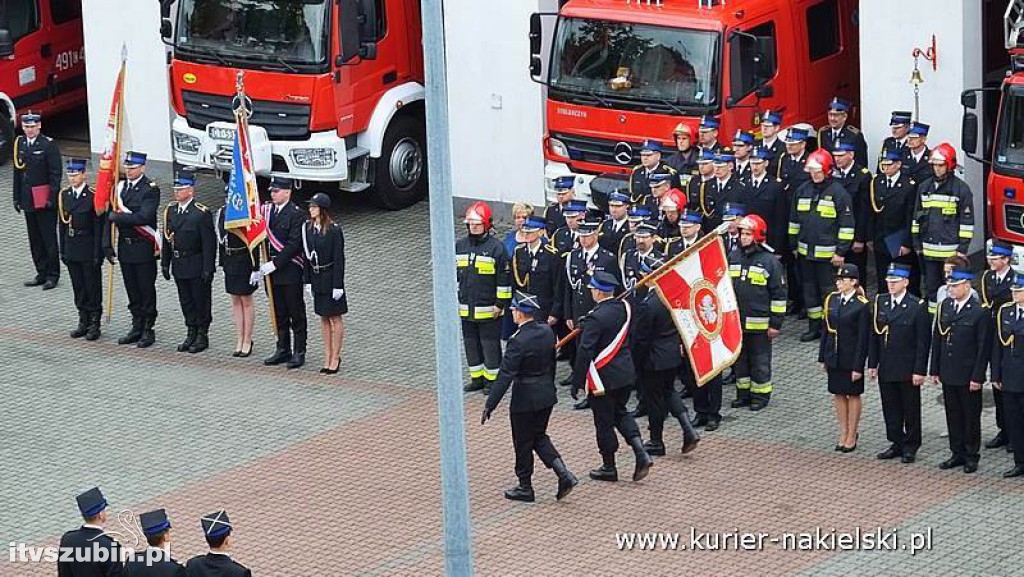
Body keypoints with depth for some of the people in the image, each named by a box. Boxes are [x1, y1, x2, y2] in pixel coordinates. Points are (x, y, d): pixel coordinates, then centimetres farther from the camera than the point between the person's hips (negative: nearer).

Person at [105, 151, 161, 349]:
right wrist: (107, 245, 3)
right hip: (125, 247, 6)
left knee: (146, 290, 2)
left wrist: (118, 217, -15)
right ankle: (137, 328, 23)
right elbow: (111, 217, 9)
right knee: (132, 291, 14)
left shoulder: (150, 189, -11)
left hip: (144, 249, -6)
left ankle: (148, 330, 10)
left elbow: (144, 217, -24)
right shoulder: (120, 187, 9)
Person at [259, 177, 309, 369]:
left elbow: (294, 245, -17)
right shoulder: (267, 210, 8)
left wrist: (275, 264, -19)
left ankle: (299, 352, 9)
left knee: (296, 313, 2)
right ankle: (283, 350, 22)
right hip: (271, 270, 7)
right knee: (279, 313, 13)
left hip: (290, 271, -7)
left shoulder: (296, 214, -12)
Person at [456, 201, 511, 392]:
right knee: (471, 344, 13)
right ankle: (477, 378, 25)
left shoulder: (496, 247, -11)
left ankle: (493, 379, 13)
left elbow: (504, 278, -10)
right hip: (466, 309, 6)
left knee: (490, 344, 2)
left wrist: (501, 304, -12)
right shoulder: (460, 246, 6)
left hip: (488, 309, -6)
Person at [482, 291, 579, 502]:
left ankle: (525, 488, 20)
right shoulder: (547, 331, -1)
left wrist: (490, 405, -20)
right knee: (539, 437, 20)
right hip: (547, 394, 7)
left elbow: (505, 376, -23)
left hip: (525, 398, -7)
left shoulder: (518, 341, -24)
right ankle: (564, 475, 7)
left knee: (523, 443, 9)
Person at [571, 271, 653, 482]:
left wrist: (576, 383, -17)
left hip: (603, 378, -7)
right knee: (620, 413, 22)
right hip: (626, 374, 7)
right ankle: (641, 453, 6)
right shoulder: (624, 308, -1)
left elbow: (585, 352, -22)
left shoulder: (595, 318, -21)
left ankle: (609, 467, 19)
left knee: (604, 422, 7)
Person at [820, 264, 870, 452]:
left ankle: (852, 436, 16)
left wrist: (858, 366, -15)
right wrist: (823, 357, 9)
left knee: (853, 395, 7)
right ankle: (844, 433, 23)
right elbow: (827, 329, 9)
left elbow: (863, 338, -14)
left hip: (851, 357, -6)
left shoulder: (861, 306, -14)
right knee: (838, 394, 12)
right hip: (833, 356, 6)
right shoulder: (832, 300, 3)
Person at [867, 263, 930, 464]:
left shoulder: (918, 306, -11)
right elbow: (874, 335, 9)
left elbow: (923, 342, -11)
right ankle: (897, 443, 24)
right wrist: (872, 364, 6)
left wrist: (919, 370, -14)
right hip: (886, 368, 5)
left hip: (908, 370, -5)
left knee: (911, 409, 7)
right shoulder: (880, 302, 4)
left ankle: (911, 446, 17)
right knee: (890, 408, 12)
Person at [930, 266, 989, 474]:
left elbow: (984, 347, -12)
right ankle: (958, 454, 23)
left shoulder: (980, 312, -13)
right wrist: (934, 370, 8)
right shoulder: (945, 306, 5)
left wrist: (977, 377, -14)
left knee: (971, 416, 6)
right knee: (953, 415, 13)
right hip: (948, 374, 6)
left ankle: (971, 455, 16)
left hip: (968, 376, -6)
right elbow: (937, 339, 10)